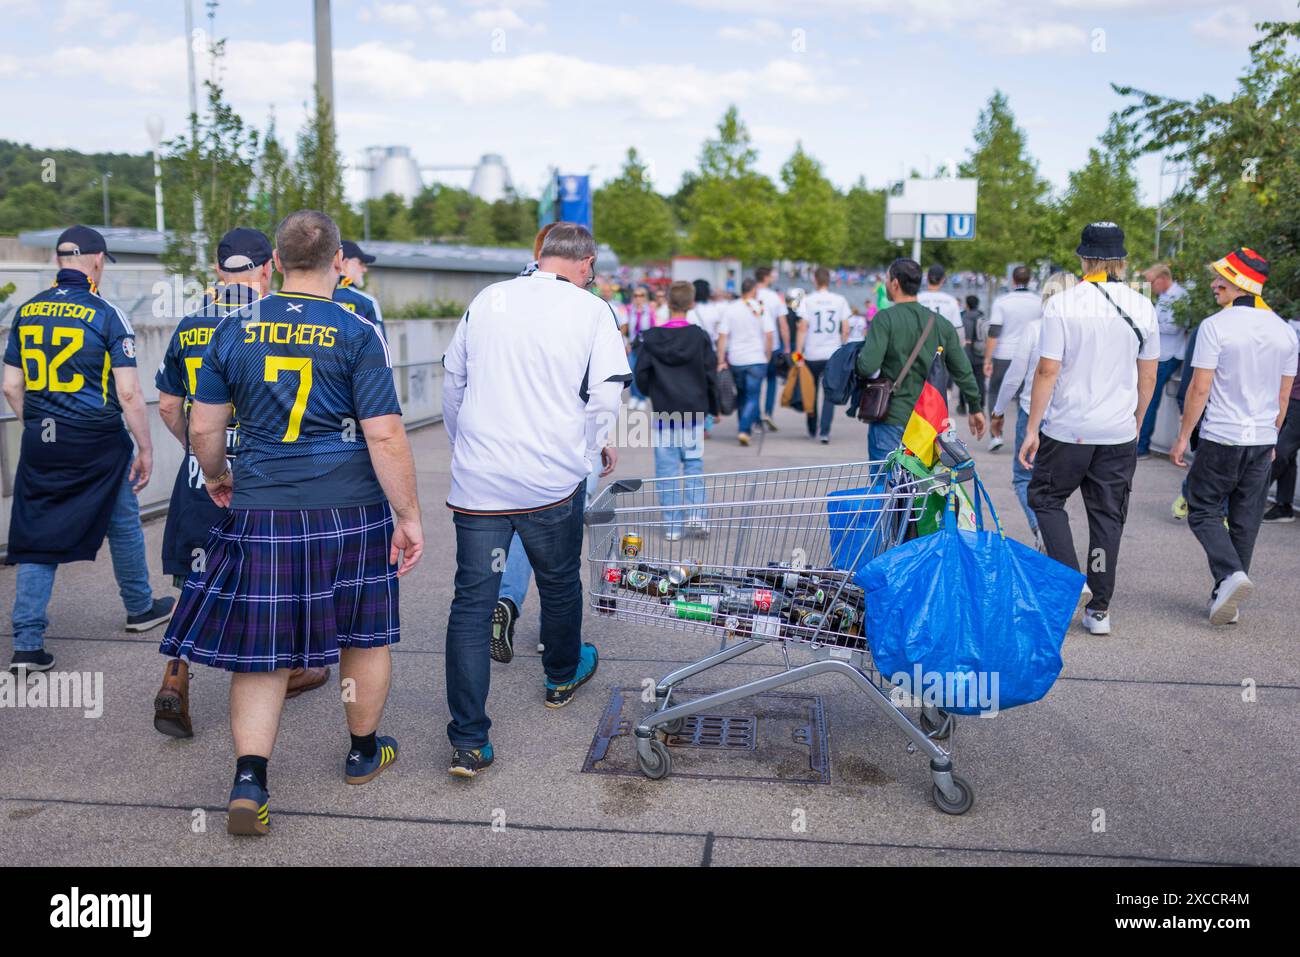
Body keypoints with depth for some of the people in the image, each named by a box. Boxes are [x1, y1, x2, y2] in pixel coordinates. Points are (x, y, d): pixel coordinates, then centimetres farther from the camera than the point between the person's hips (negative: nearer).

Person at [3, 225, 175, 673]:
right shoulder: (106, 315, -11)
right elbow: (129, 394, -14)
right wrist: (146, 450, -6)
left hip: (40, 446, 4)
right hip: (97, 443, -4)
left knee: (37, 537, 8)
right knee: (123, 525, 16)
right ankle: (141, 607, 34)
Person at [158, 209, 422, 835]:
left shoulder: (235, 330, 3)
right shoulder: (358, 334, -7)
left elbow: (203, 429, 7)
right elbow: (385, 437, -12)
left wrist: (216, 477, 27)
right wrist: (408, 517, -5)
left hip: (260, 511, 2)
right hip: (349, 512, -2)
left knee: (262, 649, 11)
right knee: (365, 635, 17)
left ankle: (249, 783, 4)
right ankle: (363, 754, 34)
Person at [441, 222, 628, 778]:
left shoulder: (487, 300, 8)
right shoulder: (590, 310, -2)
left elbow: (451, 382, 15)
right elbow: (606, 394, -7)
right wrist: (597, 445, 13)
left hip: (477, 479, 2)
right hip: (552, 478, -2)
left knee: (471, 601, 3)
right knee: (559, 583, 21)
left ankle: (468, 741, 1)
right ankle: (562, 675, 45)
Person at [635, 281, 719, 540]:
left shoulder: (650, 338, -4)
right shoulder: (700, 336, -4)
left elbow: (641, 376, -2)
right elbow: (710, 375, -1)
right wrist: (713, 407, 13)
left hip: (663, 413, 0)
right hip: (694, 412, 0)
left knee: (667, 470, 5)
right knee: (694, 464, 11)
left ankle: (672, 526, 5)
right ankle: (695, 514, -3)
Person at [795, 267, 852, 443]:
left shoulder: (808, 300, -3)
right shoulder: (840, 300, 2)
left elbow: (802, 327, -9)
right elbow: (846, 329, 1)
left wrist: (798, 352, -7)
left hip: (812, 354, 0)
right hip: (833, 354, 0)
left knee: (811, 393, 14)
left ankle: (812, 429, 25)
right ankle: (824, 431, -8)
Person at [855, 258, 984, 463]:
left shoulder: (885, 319, -10)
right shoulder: (941, 323, 6)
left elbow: (867, 366, -21)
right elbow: (963, 371, 9)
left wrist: (857, 357, 2)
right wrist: (975, 408, 20)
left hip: (891, 421, -5)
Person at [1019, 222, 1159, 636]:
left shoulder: (1061, 304, -9)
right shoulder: (1142, 307, 3)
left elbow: (1047, 371, -11)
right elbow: (1148, 377, 8)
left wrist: (1032, 429, -5)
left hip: (1068, 428, -3)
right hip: (1120, 432, 4)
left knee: (1045, 497, 15)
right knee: (1107, 515, 10)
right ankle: (1099, 609, 14)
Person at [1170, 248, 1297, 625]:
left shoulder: (1215, 326, -11)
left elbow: (1199, 389, -13)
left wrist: (1182, 437, -5)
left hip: (1221, 438, -5)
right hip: (1263, 439, 6)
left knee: (1203, 509, 6)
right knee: (1246, 519, 11)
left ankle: (1230, 573, -14)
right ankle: (1227, 597, 16)